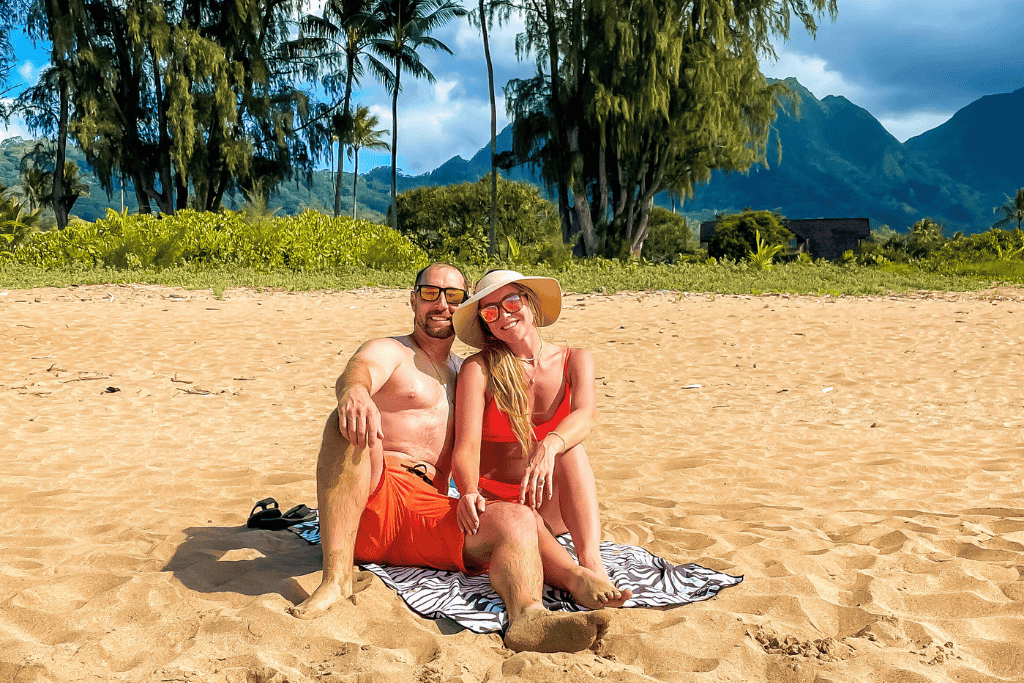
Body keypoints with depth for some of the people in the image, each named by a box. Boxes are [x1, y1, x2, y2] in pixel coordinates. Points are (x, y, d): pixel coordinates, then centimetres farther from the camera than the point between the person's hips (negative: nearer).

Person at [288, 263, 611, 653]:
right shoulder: (389, 351, 12)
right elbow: (359, 370, -14)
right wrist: (354, 391, -40)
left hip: (431, 512, 4)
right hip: (372, 500, -3)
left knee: (518, 520, -23)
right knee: (352, 424, -33)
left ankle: (528, 617, -55)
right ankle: (336, 576, -36)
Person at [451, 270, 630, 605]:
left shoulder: (574, 360, 1)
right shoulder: (479, 369, -5)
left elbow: (585, 417, -21)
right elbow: (466, 448, -16)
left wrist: (548, 447, -44)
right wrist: (469, 493, -39)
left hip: (553, 506, 1)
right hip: (496, 500, -1)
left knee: (568, 447, -31)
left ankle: (592, 563, -44)